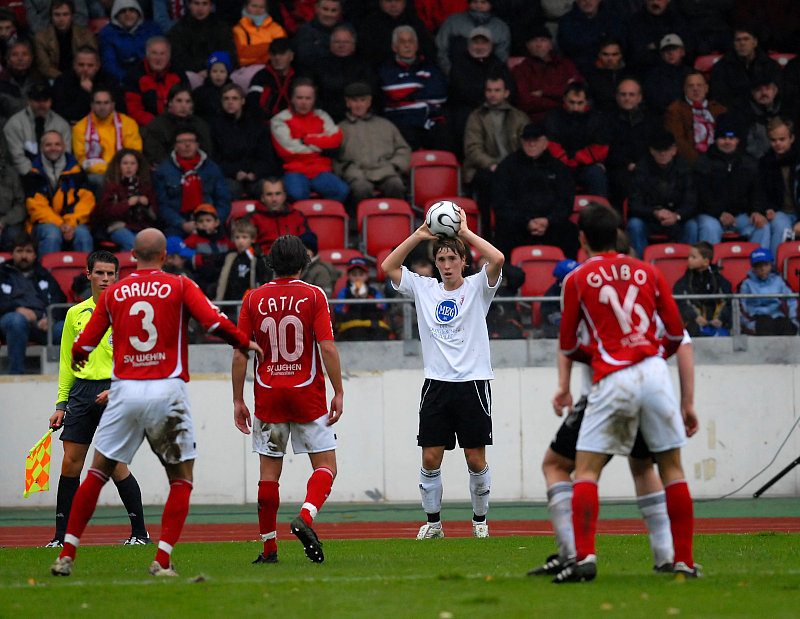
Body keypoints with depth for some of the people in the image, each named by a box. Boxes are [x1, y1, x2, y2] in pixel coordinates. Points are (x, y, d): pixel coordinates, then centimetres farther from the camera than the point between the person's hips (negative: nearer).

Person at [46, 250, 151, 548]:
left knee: (116, 466, -7)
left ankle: (140, 533, 5)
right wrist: (61, 404, 12)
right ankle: (61, 537, 3)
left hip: (114, 392, -4)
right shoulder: (76, 313, 14)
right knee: (70, 464, -2)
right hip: (81, 391, 4)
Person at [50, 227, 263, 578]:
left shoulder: (113, 293, 7)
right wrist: (245, 343, 8)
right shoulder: (180, 286, 2)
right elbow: (214, 322, -10)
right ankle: (162, 561, -5)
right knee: (181, 479, 8)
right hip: (167, 390, -2)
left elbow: (83, 345, 7)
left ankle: (66, 556, 7)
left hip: (125, 389, 2)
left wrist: (77, 359, 31)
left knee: (98, 473, 12)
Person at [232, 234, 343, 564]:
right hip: (308, 395, -2)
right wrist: (338, 393, -5)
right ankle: (305, 517, -21)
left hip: (268, 396, 2)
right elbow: (327, 348, -11)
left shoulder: (254, 299, 2)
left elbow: (239, 355, 1)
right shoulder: (313, 296, -4)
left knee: (269, 473, 9)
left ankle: (269, 547, 10)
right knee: (325, 465, 5)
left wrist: (238, 401, 7)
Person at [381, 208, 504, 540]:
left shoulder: (477, 287, 2)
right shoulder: (424, 289, 10)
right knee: (430, 459, -1)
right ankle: (432, 522, 11)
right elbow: (388, 267, 6)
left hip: (473, 383, -2)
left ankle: (480, 521, 15)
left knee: (476, 460, 0)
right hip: (436, 384, 2)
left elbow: (497, 259, -16)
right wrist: (419, 235, 0)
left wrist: (465, 232, -9)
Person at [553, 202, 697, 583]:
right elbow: (676, 333, 13)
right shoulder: (648, 272, 14)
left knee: (586, 470, 1)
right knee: (671, 467, 9)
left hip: (612, 381, -2)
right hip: (653, 372, 2)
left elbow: (567, 345, 13)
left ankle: (584, 557, -15)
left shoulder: (577, 280, 8)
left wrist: (581, 370, 33)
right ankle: (684, 561, 7)